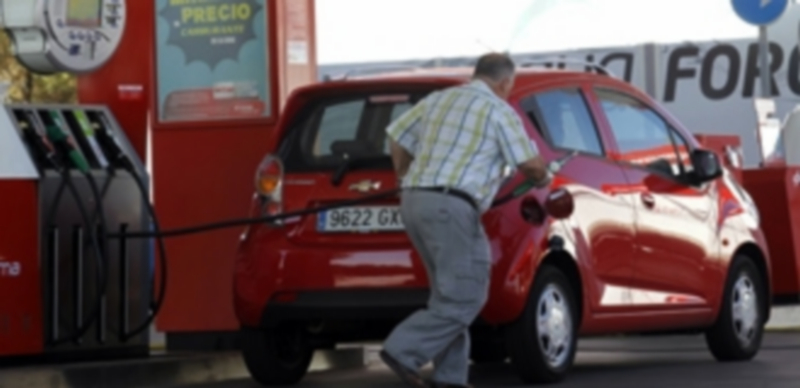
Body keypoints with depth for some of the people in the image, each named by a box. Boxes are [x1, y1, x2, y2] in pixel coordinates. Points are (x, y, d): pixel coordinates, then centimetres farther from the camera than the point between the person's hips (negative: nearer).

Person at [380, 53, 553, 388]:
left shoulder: (437, 99, 19)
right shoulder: (499, 110, 0)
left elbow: (397, 136, 24)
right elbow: (530, 164, -2)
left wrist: (406, 179, 37)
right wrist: (542, 179, 20)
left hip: (413, 200, 8)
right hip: (450, 206, -8)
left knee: (451, 292, 14)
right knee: (464, 297, -6)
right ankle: (404, 352, -16)